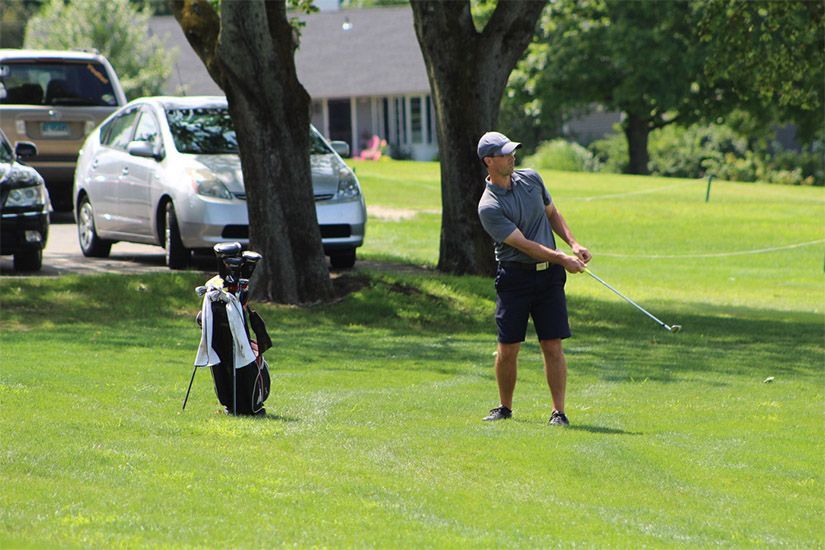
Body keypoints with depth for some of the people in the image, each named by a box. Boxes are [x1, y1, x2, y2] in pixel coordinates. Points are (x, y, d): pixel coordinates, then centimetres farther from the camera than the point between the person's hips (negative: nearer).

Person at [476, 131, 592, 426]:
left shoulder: (531, 178, 6)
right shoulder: (489, 207, -13)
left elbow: (552, 214, 20)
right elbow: (523, 244, -16)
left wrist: (574, 244, 6)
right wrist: (561, 258, -18)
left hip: (548, 274, 4)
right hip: (514, 277, -3)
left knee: (553, 346, -3)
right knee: (508, 348, -1)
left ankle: (558, 411, 0)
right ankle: (505, 407, 17)